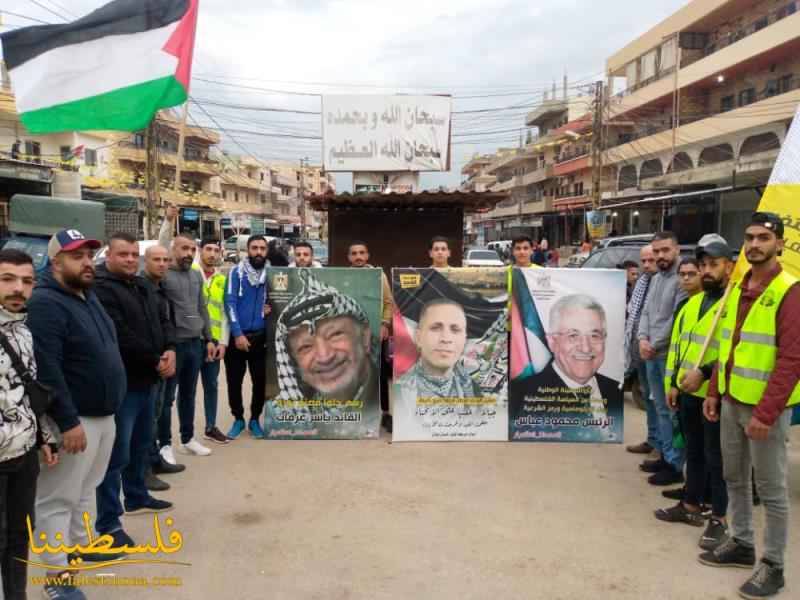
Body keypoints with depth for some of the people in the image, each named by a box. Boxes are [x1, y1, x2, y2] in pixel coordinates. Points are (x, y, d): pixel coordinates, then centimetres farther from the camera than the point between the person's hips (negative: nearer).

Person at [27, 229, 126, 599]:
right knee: (59, 498, 3)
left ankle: (81, 543, 38)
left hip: (104, 414, 9)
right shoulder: (45, 303, -18)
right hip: (75, 419, -9)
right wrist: (68, 422, -25)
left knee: (86, 489, 22)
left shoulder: (89, 297, 11)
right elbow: (46, 370, -24)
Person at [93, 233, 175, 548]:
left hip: (148, 380, 9)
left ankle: (137, 498, 41)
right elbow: (121, 337, -24)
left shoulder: (143, 286, 13)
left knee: (141, 444, 23)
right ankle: (108, 524, 6)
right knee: (117, 453, -3)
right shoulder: (101, 289, -16)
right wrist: (156, 361, -16)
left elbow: (162, 321, 14)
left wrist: (170, 350, -6)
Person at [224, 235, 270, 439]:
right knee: (234, 380, 5)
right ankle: (238, 419, 22)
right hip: (236, 335, -2)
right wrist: (237, 334, -16)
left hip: (260, 336, 2)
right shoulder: (236, 272, -4)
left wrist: (270, 307, -4)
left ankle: (255, 419, 22)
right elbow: (230, 303, -10)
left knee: (260, 380, 5)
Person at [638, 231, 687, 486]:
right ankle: (665, 456, 28)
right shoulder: (655, 279, 14)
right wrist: (642, 339, -3)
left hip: (671, 355, -8)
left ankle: (675, 466, 8)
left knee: (673, 410, -1)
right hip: (652, 355, 8)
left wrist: (655, 345, -12)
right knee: (661, 408, 17)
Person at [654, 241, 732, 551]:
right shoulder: (692, 303, 14)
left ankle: (718, 518, 16)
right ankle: (691, 505, 31)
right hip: (689, 392, 7)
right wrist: (673, 383, 13)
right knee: (693, 452, 18)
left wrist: (705, 373, -24)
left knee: (716, 457, 4)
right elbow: (677, 345, 17)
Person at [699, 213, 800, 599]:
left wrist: (765, 412, -22)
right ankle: (741, 544, 33)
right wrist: (714, 392, 12)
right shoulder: (736, 290, 10)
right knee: (734, 478, 17)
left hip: (765, 408, -7)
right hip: (731, 402, 8)